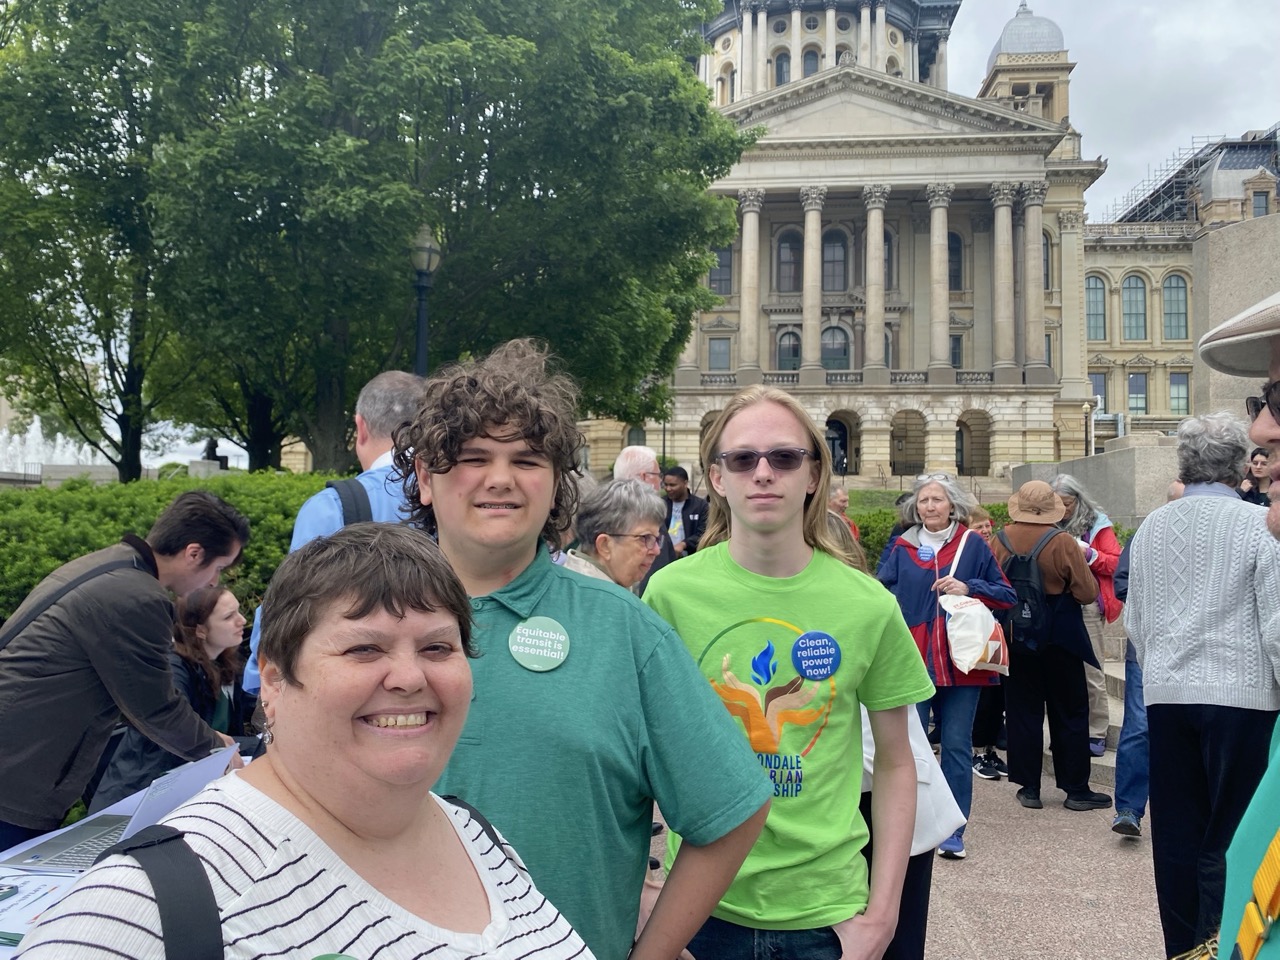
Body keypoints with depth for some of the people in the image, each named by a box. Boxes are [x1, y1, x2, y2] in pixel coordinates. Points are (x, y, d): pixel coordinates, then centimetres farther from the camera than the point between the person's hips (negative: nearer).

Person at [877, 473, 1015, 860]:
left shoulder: (973, 545, 4)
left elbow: (1007, 595, 4)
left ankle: (953, 832, 15)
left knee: (957, 746, 5)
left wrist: (969, 587, -12)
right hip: (913, 661, 1)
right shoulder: (902, 548, 6)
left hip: (961, 663, 0)